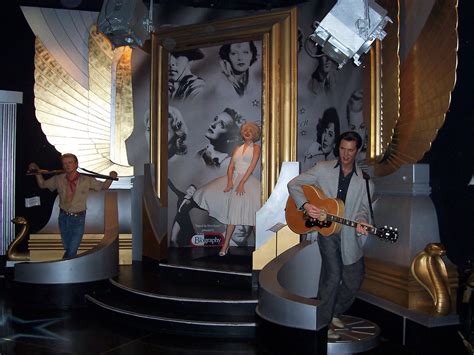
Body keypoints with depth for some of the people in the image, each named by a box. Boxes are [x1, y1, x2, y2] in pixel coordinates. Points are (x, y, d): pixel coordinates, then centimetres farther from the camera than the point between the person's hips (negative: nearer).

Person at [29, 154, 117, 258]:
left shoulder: (86, 180, -7)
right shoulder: (58, 179, -1)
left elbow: (103, 186, 3)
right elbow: (42, 184, 15)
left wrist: (110, 178, -16)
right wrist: (38, 172, 1)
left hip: (78, 218, -2)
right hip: (63, 218, 3)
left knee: (72, 250, -7)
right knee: (68, 249, 15)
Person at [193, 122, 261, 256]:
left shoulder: (256, 147, 5)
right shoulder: (237, 149, 17)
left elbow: (252, 166, -7)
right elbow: (231, 167, 8)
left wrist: (242, 183, -17)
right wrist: (230, 181, -10)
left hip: (247, 180, -5)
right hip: (233, 179, 5)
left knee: (235, 212, -10)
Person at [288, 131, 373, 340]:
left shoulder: (364, 180, 4)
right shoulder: (322, 169, -1)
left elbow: (363, 207, 3)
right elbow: (293, 184, 0)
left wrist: (360, 221, -20)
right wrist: (305, 205, -16)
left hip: (349, 235, 3)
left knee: (354, 280, 8)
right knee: (333, 274, -12)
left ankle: (334, 312, 34)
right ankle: (321, 322, 5)